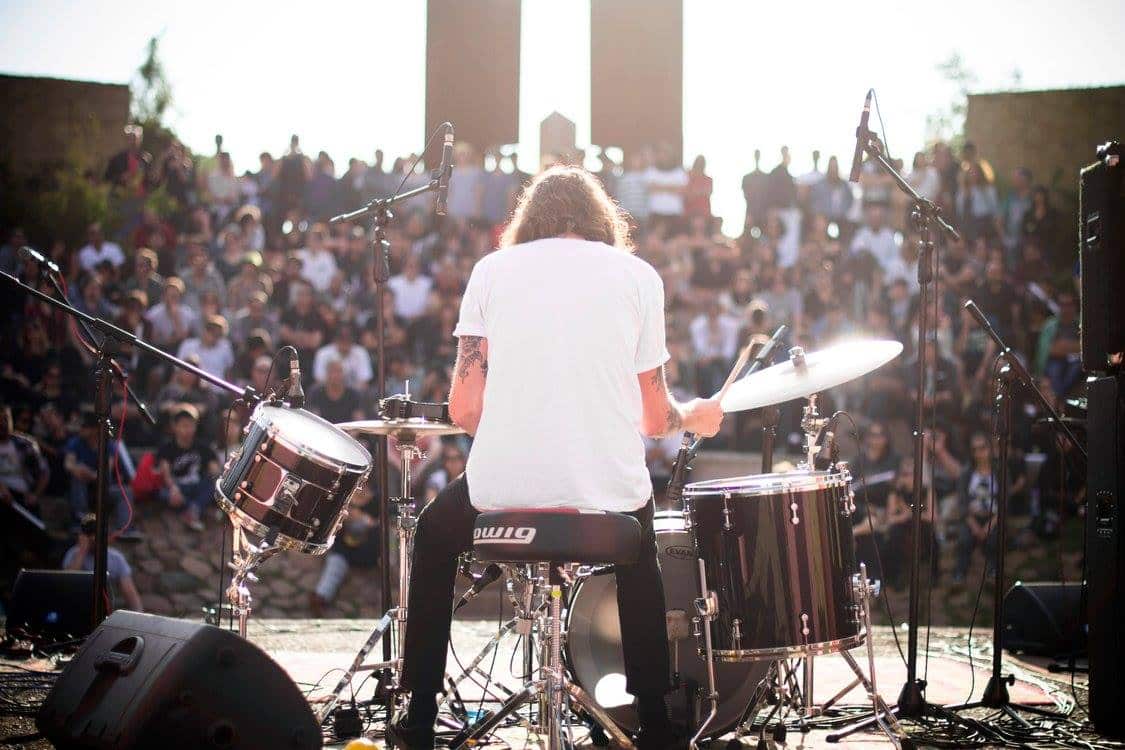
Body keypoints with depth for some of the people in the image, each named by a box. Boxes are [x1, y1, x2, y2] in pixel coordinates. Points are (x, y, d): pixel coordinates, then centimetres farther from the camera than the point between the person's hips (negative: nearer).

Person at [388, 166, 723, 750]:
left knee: (435, 535, 32)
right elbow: (653, 417, 7)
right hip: (609, 492, 1)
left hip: (501, 488, 0)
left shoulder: (493, 269, 8)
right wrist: (695, 416, 30)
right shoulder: (637, 275, 8)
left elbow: (464, 408, 4)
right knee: (639, 554, 35)